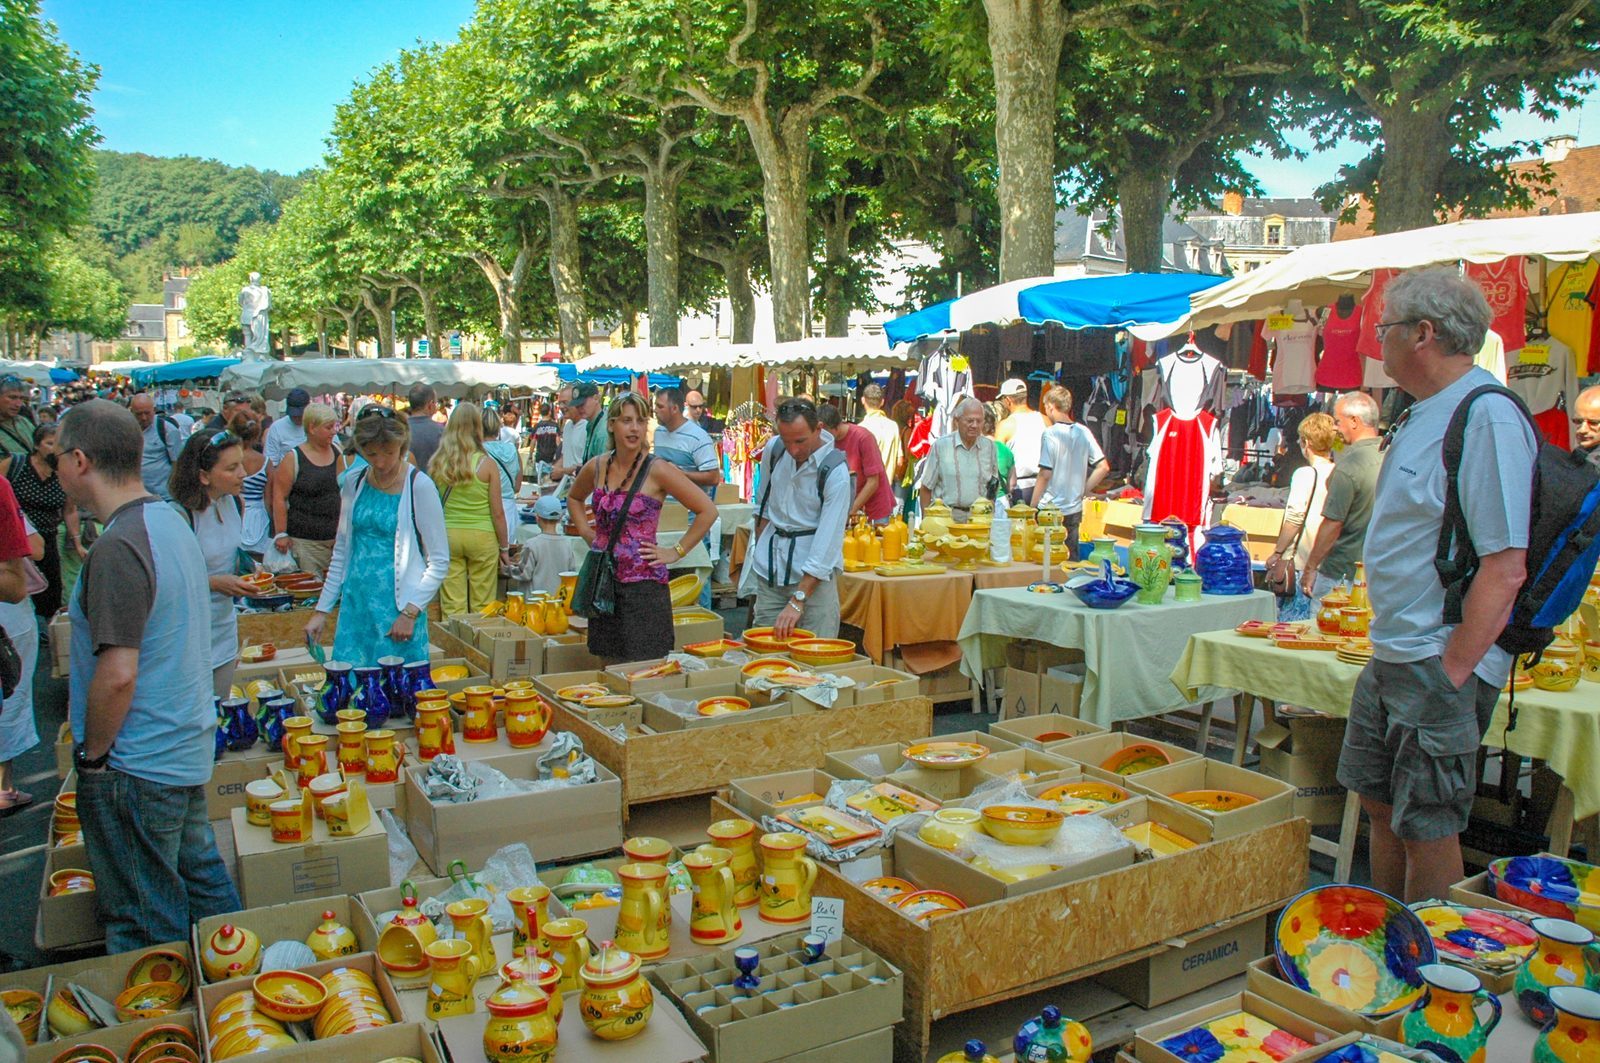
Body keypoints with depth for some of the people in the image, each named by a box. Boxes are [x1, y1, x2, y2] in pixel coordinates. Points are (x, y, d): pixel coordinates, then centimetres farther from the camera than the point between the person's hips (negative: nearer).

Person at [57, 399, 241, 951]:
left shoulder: (118, 548, -23)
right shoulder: (171, 519, 6)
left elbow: (118, 673, -26)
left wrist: (91, 755, -12)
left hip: (136, 769, -9)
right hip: (189, 748, 9)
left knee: (147, 926, 7)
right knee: (200, 874, 23)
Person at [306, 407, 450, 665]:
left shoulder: (419, 486, -8)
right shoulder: (354, 483, 7)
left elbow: (439, 561, -7)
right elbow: (341, 553, 16)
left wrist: (410, 612, -14)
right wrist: (322, 610, 13)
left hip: (397, 612, -5)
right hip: (355, 606, 5)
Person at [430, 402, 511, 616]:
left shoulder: (436, 463, -2)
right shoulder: (487, 464, -9)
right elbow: (497, 512, -6)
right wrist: (504, 547, 5)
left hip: (446, 535, 2)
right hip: (481, 536, -2)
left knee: (451, 606, 8)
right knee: (481, 606, 7)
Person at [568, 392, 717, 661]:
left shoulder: (657, 470, -10)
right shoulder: (596, 467, 5)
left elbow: (707, 511, -10)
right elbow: (574, 499, 27)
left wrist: (676, 552, -9)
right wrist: (586, 533, 12)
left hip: (643, 585, -5)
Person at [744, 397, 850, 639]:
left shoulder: (835, 471, -17)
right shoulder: (773, 449, 0)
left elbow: (827, 540, -21)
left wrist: (797, 601, -24)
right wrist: (761, 551, 10)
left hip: (814, 573, -5)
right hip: (769, 571, 5)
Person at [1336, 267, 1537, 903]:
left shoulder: (1487, 418, -18)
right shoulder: (1423, 416, 12)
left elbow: (1505, 567, -22)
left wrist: (1452, 671, -20)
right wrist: (1394, 650, 16)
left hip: (1442, 666, -9)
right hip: (1392, 658, 10)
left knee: (1427, 826, 3)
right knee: (1380, 803, 18)